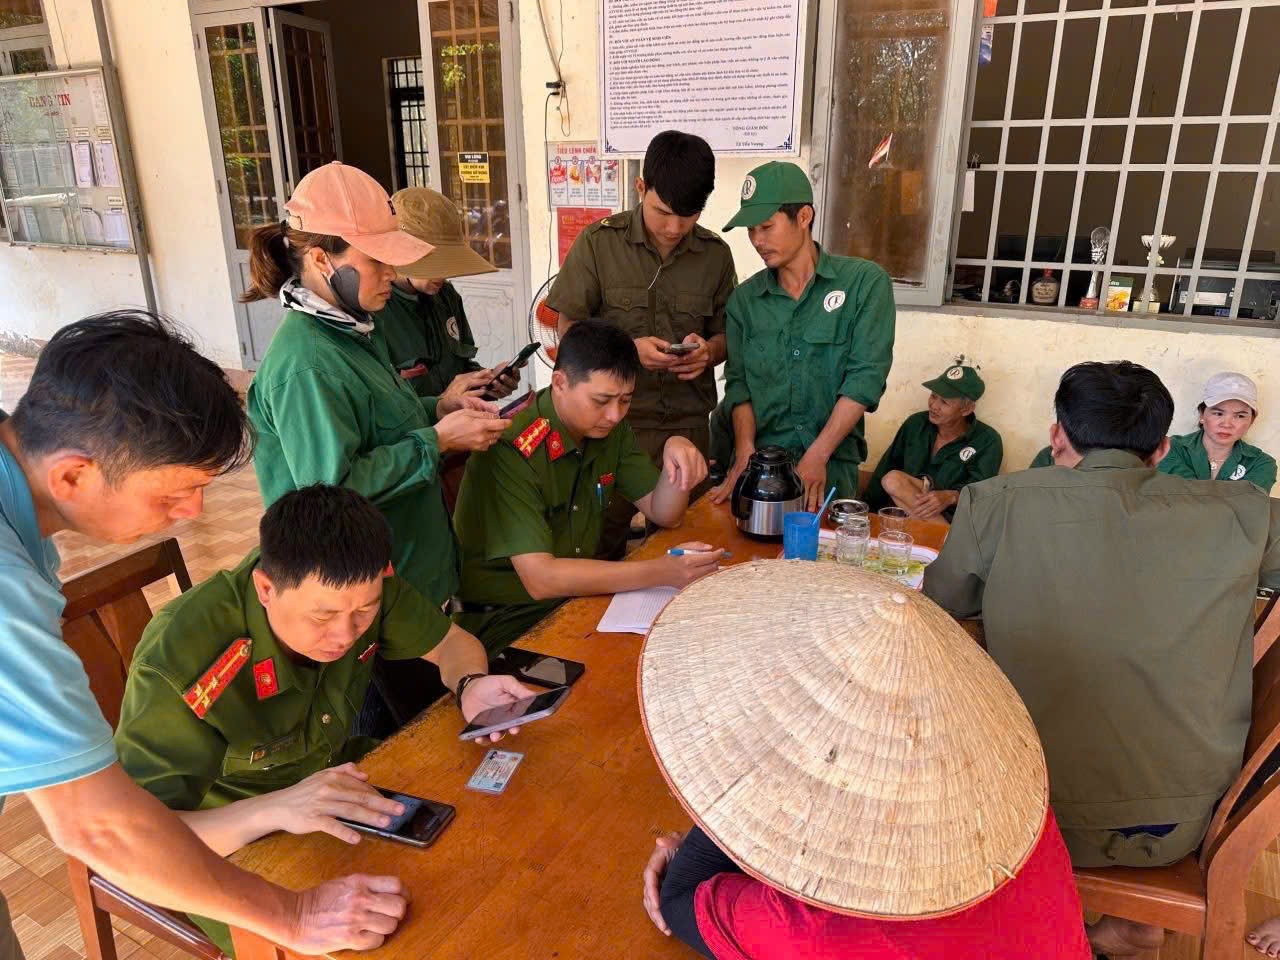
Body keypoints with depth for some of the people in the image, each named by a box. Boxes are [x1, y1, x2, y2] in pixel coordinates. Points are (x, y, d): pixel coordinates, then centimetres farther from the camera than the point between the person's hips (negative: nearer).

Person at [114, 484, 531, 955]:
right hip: (231, 844, -3)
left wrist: (471, 686, -27)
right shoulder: (180, 665, -34)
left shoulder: (355, 586, -20)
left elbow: (453, 643, -5)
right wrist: (272, 811, -47)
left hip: (336, 785, 4)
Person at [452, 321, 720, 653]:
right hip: (509, 618, -7)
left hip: (581, 594, 7)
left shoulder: (609, 429, 1)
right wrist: (660, 572, -32)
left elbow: (662, 513, 5)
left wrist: (675, 451, -15)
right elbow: (540, 578, -28)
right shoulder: (510, 448, -24)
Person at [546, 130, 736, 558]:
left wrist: (708, 351, -11)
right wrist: (628, 350, -18)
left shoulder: (715, 254, 4)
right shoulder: (598, 242, -5)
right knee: (602, 545, 5)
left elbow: (725, 333, 13)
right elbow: (569, 329, -1)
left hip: (687, 423, 3)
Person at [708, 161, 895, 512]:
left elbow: (865, 377, -9)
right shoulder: (744, 299, 9)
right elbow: (738, 383, 4)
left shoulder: (865, 282, -1)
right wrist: (745, 454, -13)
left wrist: (816, 457, -16)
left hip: (831, 461, -2)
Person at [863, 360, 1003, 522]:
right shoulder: (915, 423, 10)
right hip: (902, 512, 6)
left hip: (950, 518, -5)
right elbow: (883, 474, 11)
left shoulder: (987, 441, -2)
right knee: (892, 479, -27)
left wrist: (950, 497, -37)